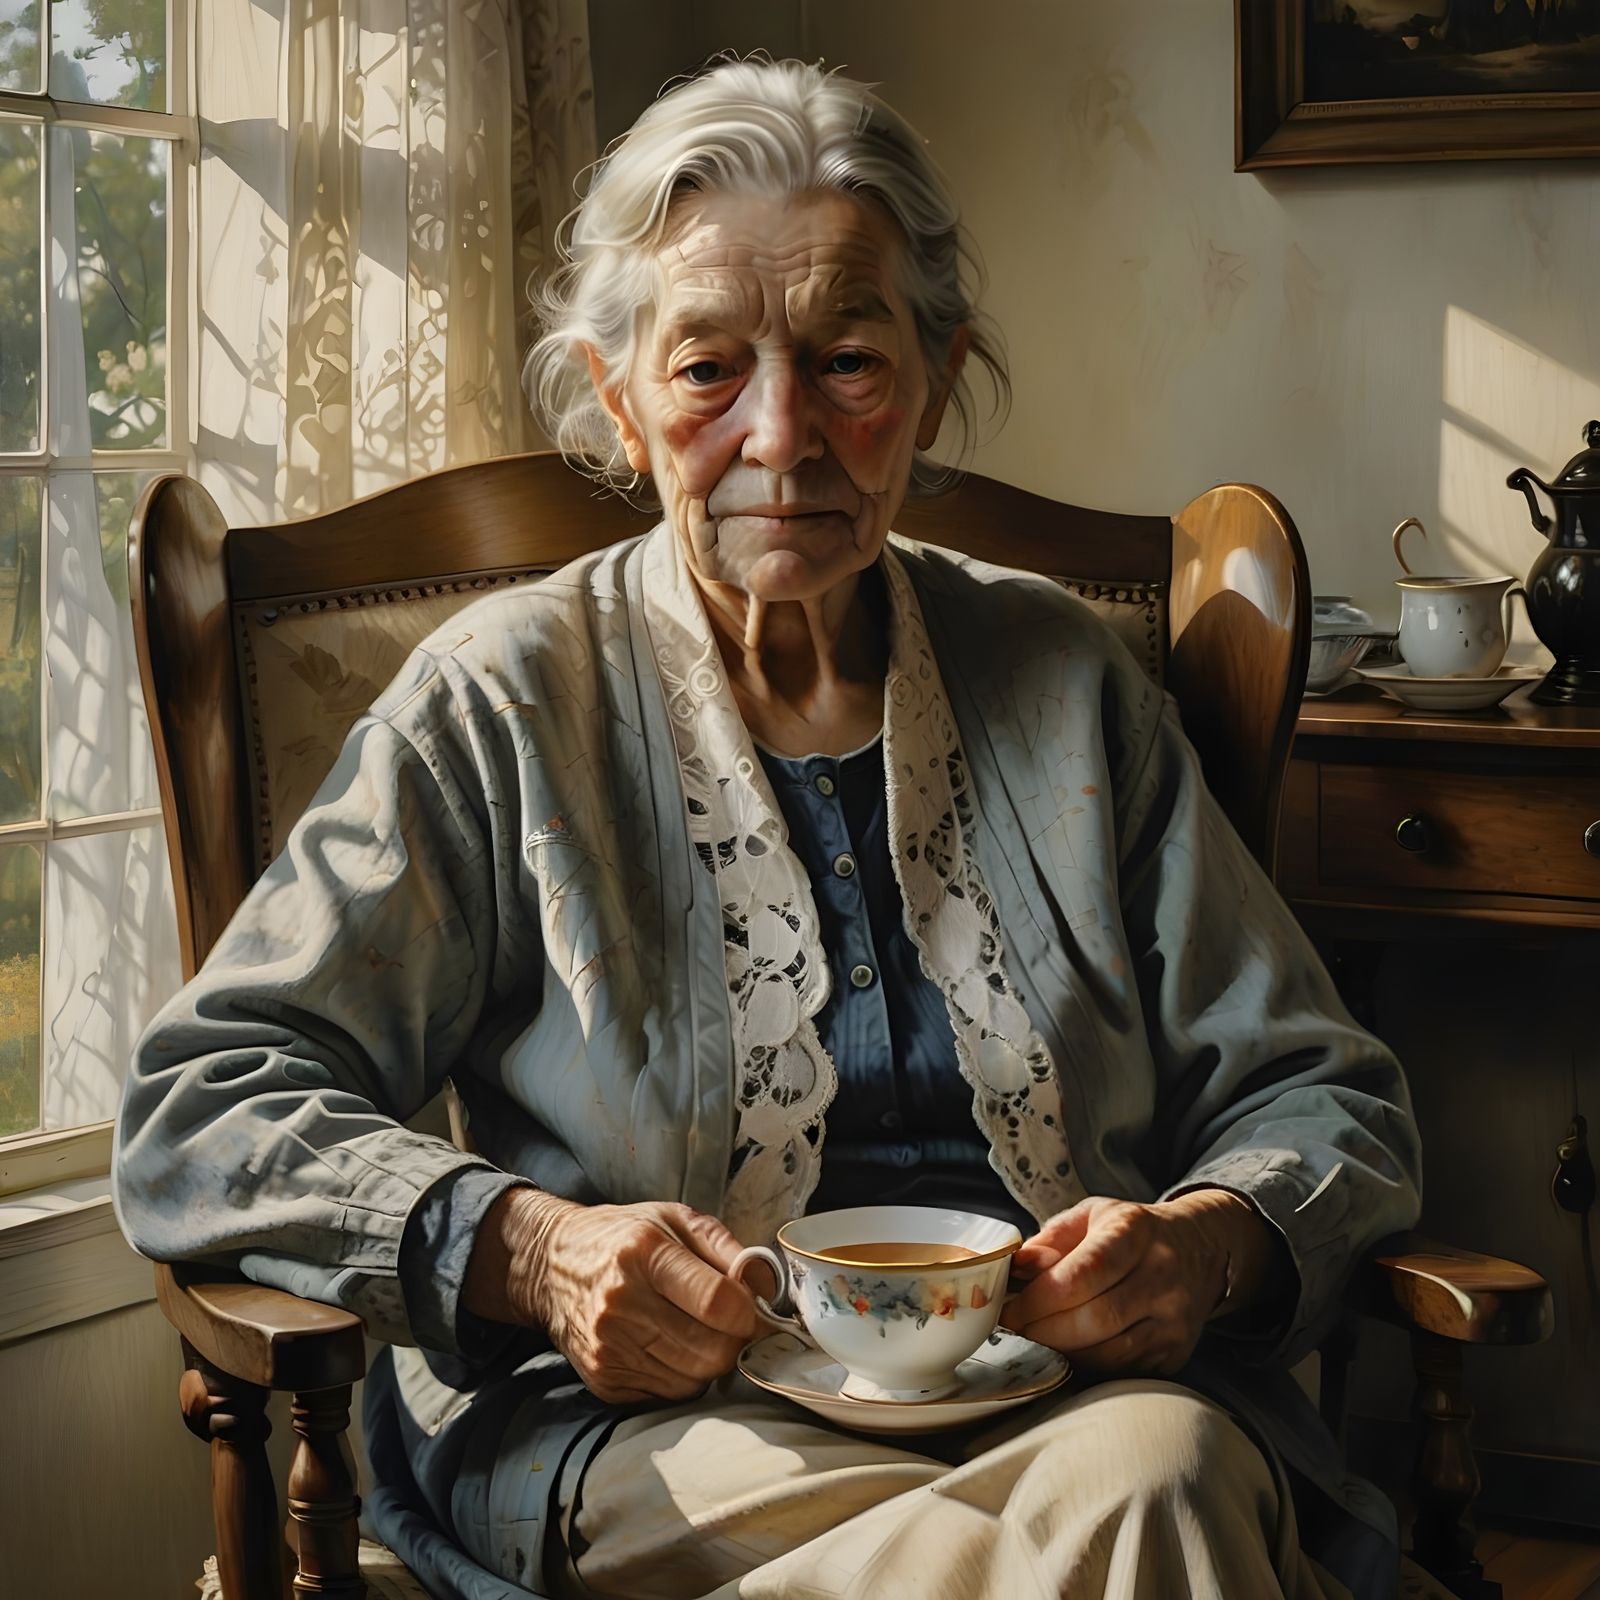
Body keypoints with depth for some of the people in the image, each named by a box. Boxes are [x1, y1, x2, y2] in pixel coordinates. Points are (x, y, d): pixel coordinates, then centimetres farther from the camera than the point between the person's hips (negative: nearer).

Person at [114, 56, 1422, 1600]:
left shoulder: (1062, 679, 13)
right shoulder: (504, 703, 4)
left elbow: (1325, 1096, 15)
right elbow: (199, 1111, 0)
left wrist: (1214, 1240, -9)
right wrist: (526, 1251, -18)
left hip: (1078, 1390, 4)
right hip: (658, 1421, -4)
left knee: (1164, 1462, -33)